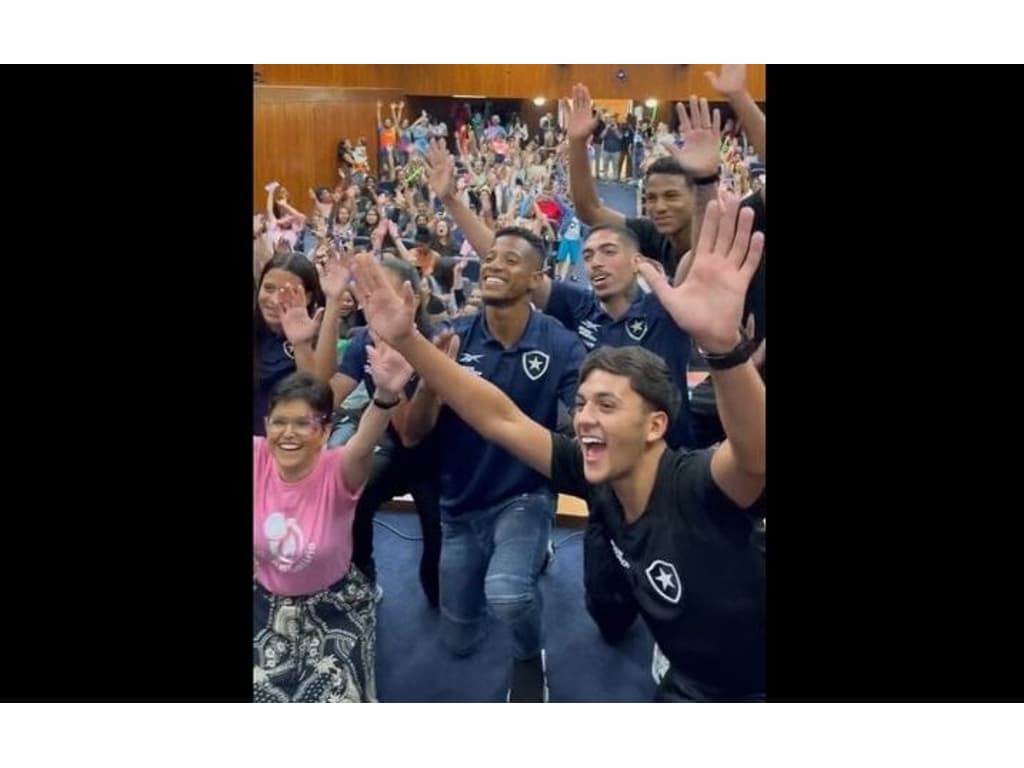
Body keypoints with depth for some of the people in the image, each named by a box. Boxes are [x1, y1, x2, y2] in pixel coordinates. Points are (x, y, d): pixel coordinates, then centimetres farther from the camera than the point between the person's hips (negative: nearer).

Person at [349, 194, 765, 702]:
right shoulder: (597, 483, -12)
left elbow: (756, 454, -50)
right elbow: (499, 418, -14)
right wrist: (405, 339, -22)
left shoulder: (698, 485, -29)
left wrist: (722, 342, -68)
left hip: (756, 691, -5)